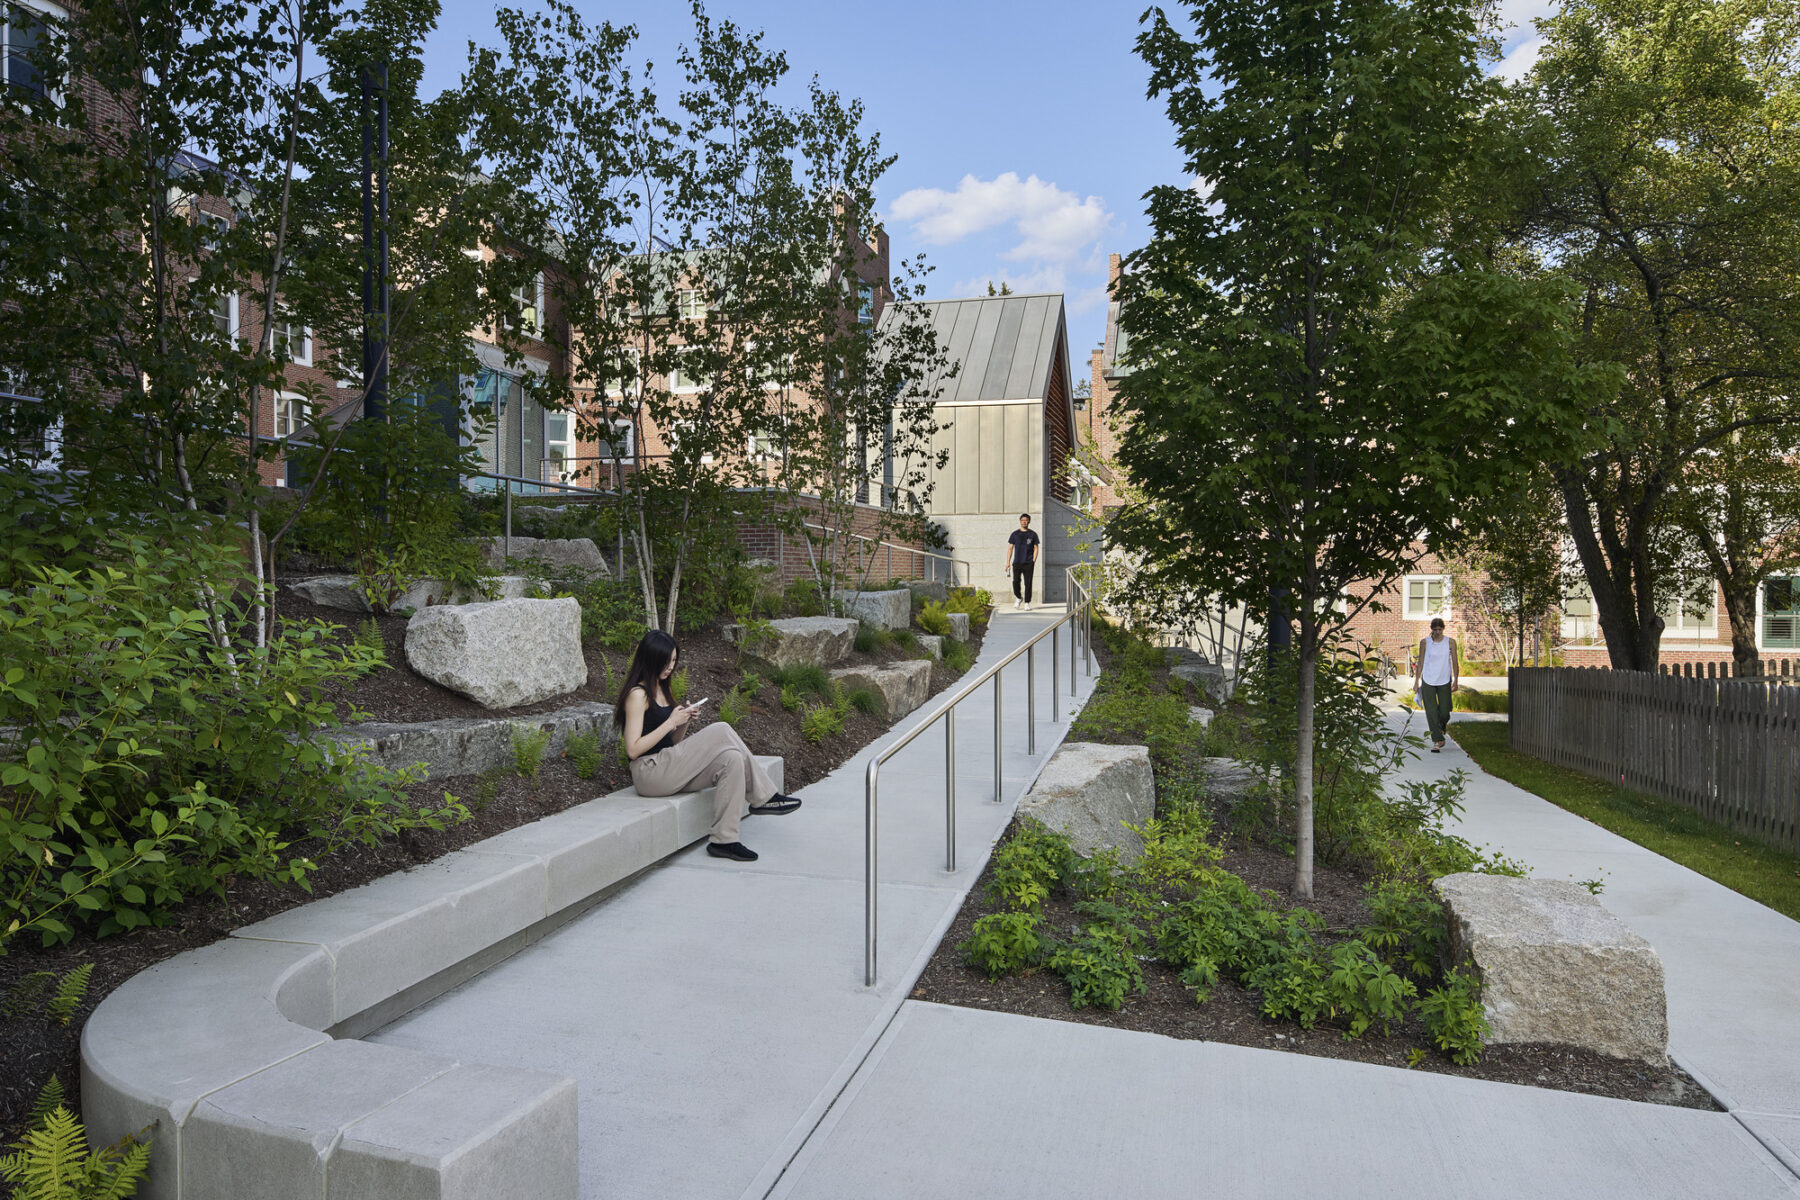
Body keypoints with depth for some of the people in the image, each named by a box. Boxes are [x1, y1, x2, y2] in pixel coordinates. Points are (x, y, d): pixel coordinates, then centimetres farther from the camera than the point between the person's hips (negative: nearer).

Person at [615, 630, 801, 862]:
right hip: (650, 773, -9)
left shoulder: (660, 689, 20)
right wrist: (671, 722, -15)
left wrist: (684, 721, 1)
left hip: (669, 768, 9)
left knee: (731, 759, -17)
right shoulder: (637, 694, -9)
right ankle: (764, 797, -11)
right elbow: (633, 750, -17)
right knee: (721, 731, -20)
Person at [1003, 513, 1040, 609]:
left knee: (1028, 583, -2)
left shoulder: (1033, 535, 7)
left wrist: (1034, 561, -5)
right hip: (1017, 562, 1)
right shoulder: (1015, 534, 9)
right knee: (1016, 581, -8)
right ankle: (1018, 598, 16)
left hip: (1028, 563, -1)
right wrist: (1008, 562, 3)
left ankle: (1027, 603, 5)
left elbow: (1035, 548, 7)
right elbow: (1010, 548, 10)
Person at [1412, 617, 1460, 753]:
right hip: (1428, 681, 0)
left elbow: (1455, 662, 4)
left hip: (1444, 682, 0)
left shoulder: (1450, 642, 1)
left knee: (1444, 713, 2)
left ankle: (1440, 727, 35)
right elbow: (1420, 662, 6)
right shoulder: (1424, 642, 2)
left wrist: (1455, 680, -2)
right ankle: (1437, 740, 0)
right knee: (1431, 712, -5)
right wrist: (1416, 681, 5)